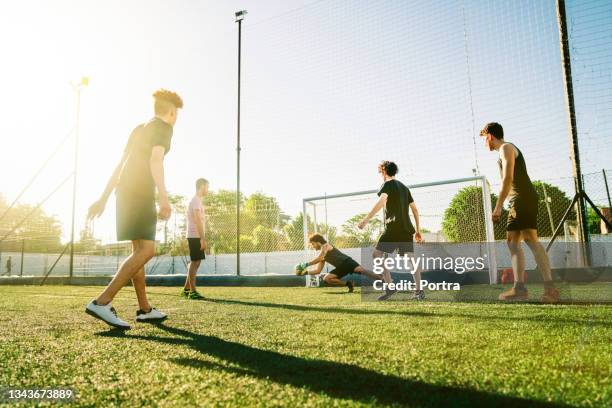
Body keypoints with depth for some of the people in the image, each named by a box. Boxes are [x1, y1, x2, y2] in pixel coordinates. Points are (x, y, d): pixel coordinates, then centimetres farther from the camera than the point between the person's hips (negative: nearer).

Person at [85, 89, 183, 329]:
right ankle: (102, 303, -23)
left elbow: (120, 164, 22)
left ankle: (145, 309, 15)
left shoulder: (139, 129, 24)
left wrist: (104, 198, 21)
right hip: (140, 192, -9)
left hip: (125, 190, 9)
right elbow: (155, 161, -17)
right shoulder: (163, 127, 0)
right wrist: (164, 199, -25)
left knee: (139, 250, 11)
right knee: (146, 250, -14)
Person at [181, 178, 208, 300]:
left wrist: (202, 238, 17)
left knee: (195, 262, 12)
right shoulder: (196, 201, -11)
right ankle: (192, 292, -4)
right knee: (195, 262, -7)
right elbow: (198, 221, -18)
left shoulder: (196, 200, 20)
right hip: (195, 236, -10)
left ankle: (186, 289, 17)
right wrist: (203, 239, -22)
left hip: (195, 236, 10)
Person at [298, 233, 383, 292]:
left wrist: (306, 264, -15)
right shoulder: (322, 254, 22)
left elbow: (319, 258, -19)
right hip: (341, 267, 9)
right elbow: (318, 270, 22)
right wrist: (306, 272, 8)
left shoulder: (326, 245, -2)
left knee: (361, 270, -32)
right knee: (326, 279, -3)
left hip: (346, 262, -9)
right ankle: (348, 284, -1)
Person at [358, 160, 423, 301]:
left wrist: (366, 219, -26)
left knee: (377, 255, -5)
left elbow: (381, 201, -20)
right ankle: (419, 290, 5)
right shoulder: (404, 187, 22)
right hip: (407, 229, 8)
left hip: (393, 228, -8)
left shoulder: (388, 184, 0)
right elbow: (415, 209, 21)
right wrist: (418, 230, 24)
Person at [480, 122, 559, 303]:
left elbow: (508, 178, -15)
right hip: (519, 202, 10)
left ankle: (549, 287, -23)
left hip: (523, 199, -10)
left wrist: (498, 206, -17)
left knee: (531, 239, -18)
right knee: (512, 242, 6)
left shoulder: (506, 147, -3)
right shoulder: (508, 149, 27)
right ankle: (519, 288, 3)